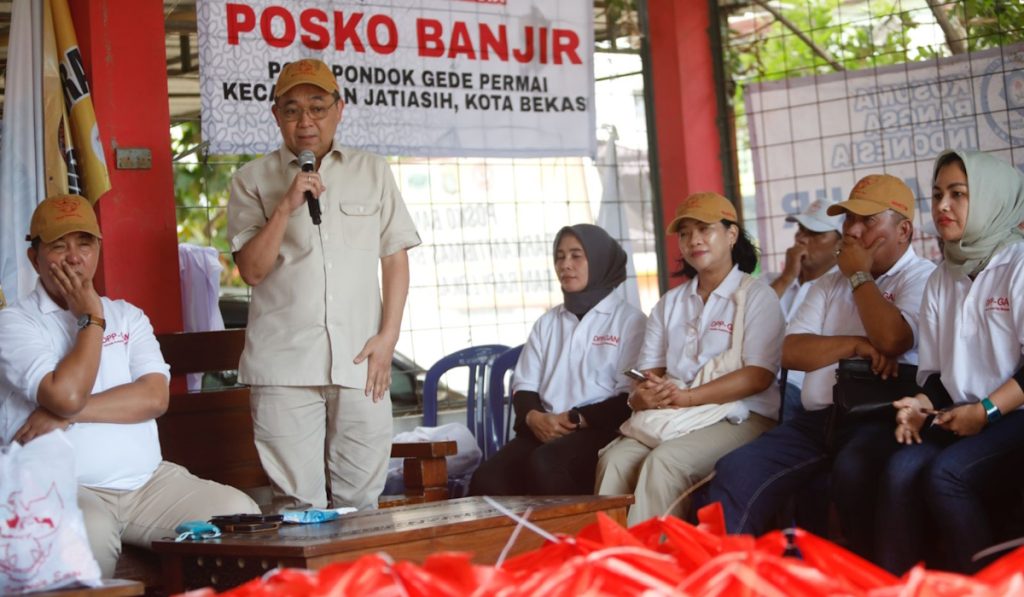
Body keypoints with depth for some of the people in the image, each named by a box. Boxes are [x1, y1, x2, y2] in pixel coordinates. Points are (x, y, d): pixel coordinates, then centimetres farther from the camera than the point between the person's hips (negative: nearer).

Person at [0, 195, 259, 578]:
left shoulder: (128, 316, 18)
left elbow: (155, 397, 1)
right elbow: (66, 395, -15)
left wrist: (67, 413, -8)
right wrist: (91, 318, -2)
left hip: (149, 480, 5)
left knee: (240, 514, -17)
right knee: (90, 536, -39)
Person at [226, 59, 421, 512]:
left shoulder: (373, 172, 14)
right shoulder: (253, 180, 7)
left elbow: (395, 257, 12)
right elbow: (252, 269, -1)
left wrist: (388, 335, 2)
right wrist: (286, 206, -12)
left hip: (360, 360, 2)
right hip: (284, 365, -2)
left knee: (360, 501, 2)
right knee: (298, 502, -4)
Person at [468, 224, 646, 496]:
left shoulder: (629, 320, 8)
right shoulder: (547, 323, 25)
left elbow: (631, 399, -1)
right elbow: (523, 385, 17)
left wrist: (576, 419, -12)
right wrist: (534, 417, -6)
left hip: (601, 431, -4)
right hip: (544, 432, 5)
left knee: (544, 464, -37)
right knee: (487, 478, -26)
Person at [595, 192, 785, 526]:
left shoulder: (757, 296, 4)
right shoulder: (670, 303, 22)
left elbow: (759, 375, -9)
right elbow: (649, 370, 15)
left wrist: (688, 398, -19)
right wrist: (642, 396, -11)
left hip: (738, 418, -5)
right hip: (672, 417, 5)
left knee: (664, 462, -33)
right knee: (615, 459, -26)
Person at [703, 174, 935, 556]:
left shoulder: (922, 278, 5)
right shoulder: (829, 285, 24)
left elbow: (891, 339, -15)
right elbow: (791, 352, 11)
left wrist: (860, 276, 0)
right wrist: (855, 345, -5)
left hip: (880, 417, -6)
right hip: (817, 419, 6)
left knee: (852, 474, -38)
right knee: (735, 474, -17)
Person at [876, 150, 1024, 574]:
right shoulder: (941, 279, 15)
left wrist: (986, 410, -18)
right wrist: (923, 404, -3)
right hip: (960, 418, 5)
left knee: (945, 474, -30)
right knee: (901, 469, -23)